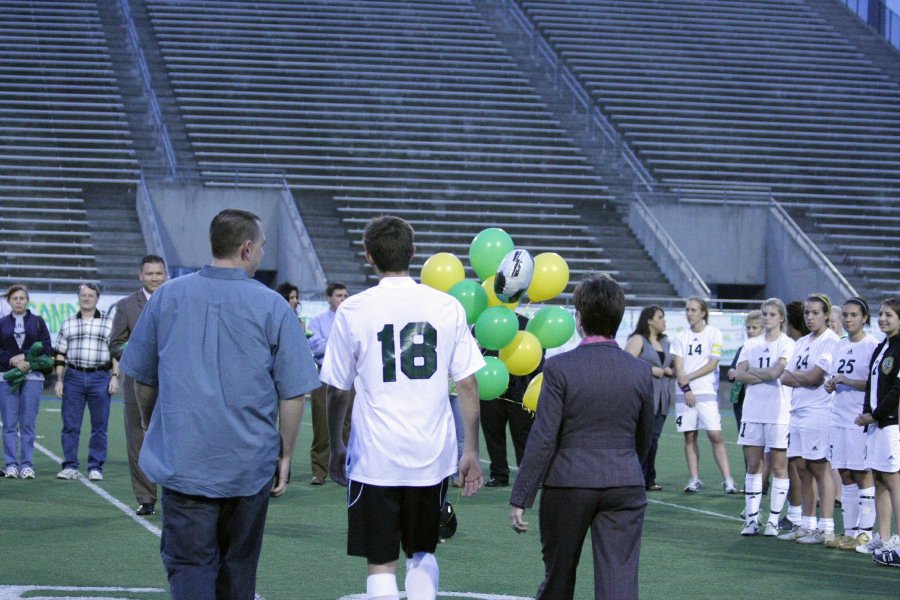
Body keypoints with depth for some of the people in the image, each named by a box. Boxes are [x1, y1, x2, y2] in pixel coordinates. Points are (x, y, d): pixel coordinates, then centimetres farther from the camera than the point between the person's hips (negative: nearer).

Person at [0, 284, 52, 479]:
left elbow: (47, 349, 3)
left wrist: (24, 356, -8)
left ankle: (27, 464, 0)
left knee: (28, 424, -3)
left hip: (33, 377, -1)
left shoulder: (38, 322, 11)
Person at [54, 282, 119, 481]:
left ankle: (95, 467, 5)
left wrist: (115, 377, -2)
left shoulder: (108, 323, 8)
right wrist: (59, 380, 5)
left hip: (100, 378, -1)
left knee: (99, 425, 0)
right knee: (70, 425, 0)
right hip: (73, 377, 1)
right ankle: (70, 467, 5)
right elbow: (60, 354, 12)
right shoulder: (68, 324, 12)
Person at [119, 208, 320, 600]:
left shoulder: (167, 297, 1)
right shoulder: (272, 307, -5)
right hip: (250, 463, 0)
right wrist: (286, 454, 6)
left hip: (182, 461, 0)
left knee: (189, 566, -2)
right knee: (238, 567, 15)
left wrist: (151, 426, 28)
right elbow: (293, 392, -5)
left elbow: (142, 378, 11)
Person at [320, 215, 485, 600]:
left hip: (375, 457, -3)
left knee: (381, 563, 4)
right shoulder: (447, 307, 2)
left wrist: (335, 448, 14)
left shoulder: (353, 311, -4)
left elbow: (337, 391, 1)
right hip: (434, 455, 3)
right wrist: (472, 451, 9)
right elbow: (468, 384, 2)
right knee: (423, 553, 21)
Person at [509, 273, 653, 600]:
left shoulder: (559, 368, -10)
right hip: (625, 486, 2)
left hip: (568, 485, -2)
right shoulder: (641, 371, 0)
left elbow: (543, 439, -12)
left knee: (558, 574, 16)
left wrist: (520, 498, -6)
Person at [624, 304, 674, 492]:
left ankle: (649, 480, 11)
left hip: (661, 398, 7)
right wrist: (651, 370, -16)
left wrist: (670, 370, 4)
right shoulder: (638, 340, -4)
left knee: (654, 437, 7)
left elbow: (673, 365, 27)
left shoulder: (665, 341, 20)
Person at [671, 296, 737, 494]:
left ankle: (727, 479, -10)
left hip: (707, 392, -3)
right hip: (685, 394, 3)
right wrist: (686, 388, -10)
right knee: (689, 437, 3)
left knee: (715, 435, -10)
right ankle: (694, 480, 7)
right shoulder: (681, 338, 10)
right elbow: (678, 367, 3)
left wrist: (688, 377, -10)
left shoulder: (714, 334, 2)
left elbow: (712, 364, -5)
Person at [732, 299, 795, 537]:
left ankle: (773, 520, 4)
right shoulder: (751, 344, 13)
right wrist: (765, 375, -10)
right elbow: (740, 375, 2)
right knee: (753, 465, 5)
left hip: (778, 412, -4)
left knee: (779, 466, 0)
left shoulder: (787, 344, -1)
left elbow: (776, 372, -15)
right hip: (752, 412, 4)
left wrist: (750, 371, -2)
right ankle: (751, 518, 8)